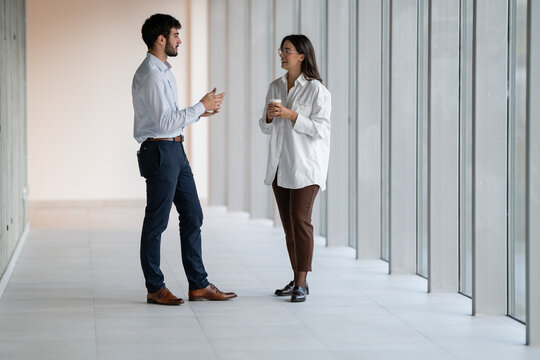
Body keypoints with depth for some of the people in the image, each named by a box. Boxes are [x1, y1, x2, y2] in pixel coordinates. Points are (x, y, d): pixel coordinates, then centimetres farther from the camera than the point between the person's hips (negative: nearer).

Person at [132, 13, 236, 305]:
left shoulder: (164, 72, 15)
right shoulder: (150, 75, -17)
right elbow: (165, 121, -23)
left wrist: (200, 112, 11)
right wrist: (200, 107, -16)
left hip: (175, 150, 10)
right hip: (159, 152, -10)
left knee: (192, 216, 11)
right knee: (156, 223, -1)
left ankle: (199, 285, 16)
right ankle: (155, 289, 9)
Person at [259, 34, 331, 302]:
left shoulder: (316, 89, -8)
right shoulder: (275, 87, 11)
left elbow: (321, 128, -12)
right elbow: (265, 127, 16)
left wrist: (291, 114, -19)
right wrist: (269, 116, -6)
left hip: (306, 164, -6)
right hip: (280, 164, 6)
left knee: (300, 219, -12)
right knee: (288, 223, 8)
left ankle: (301, 283, -9)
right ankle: (298, 281, 15)